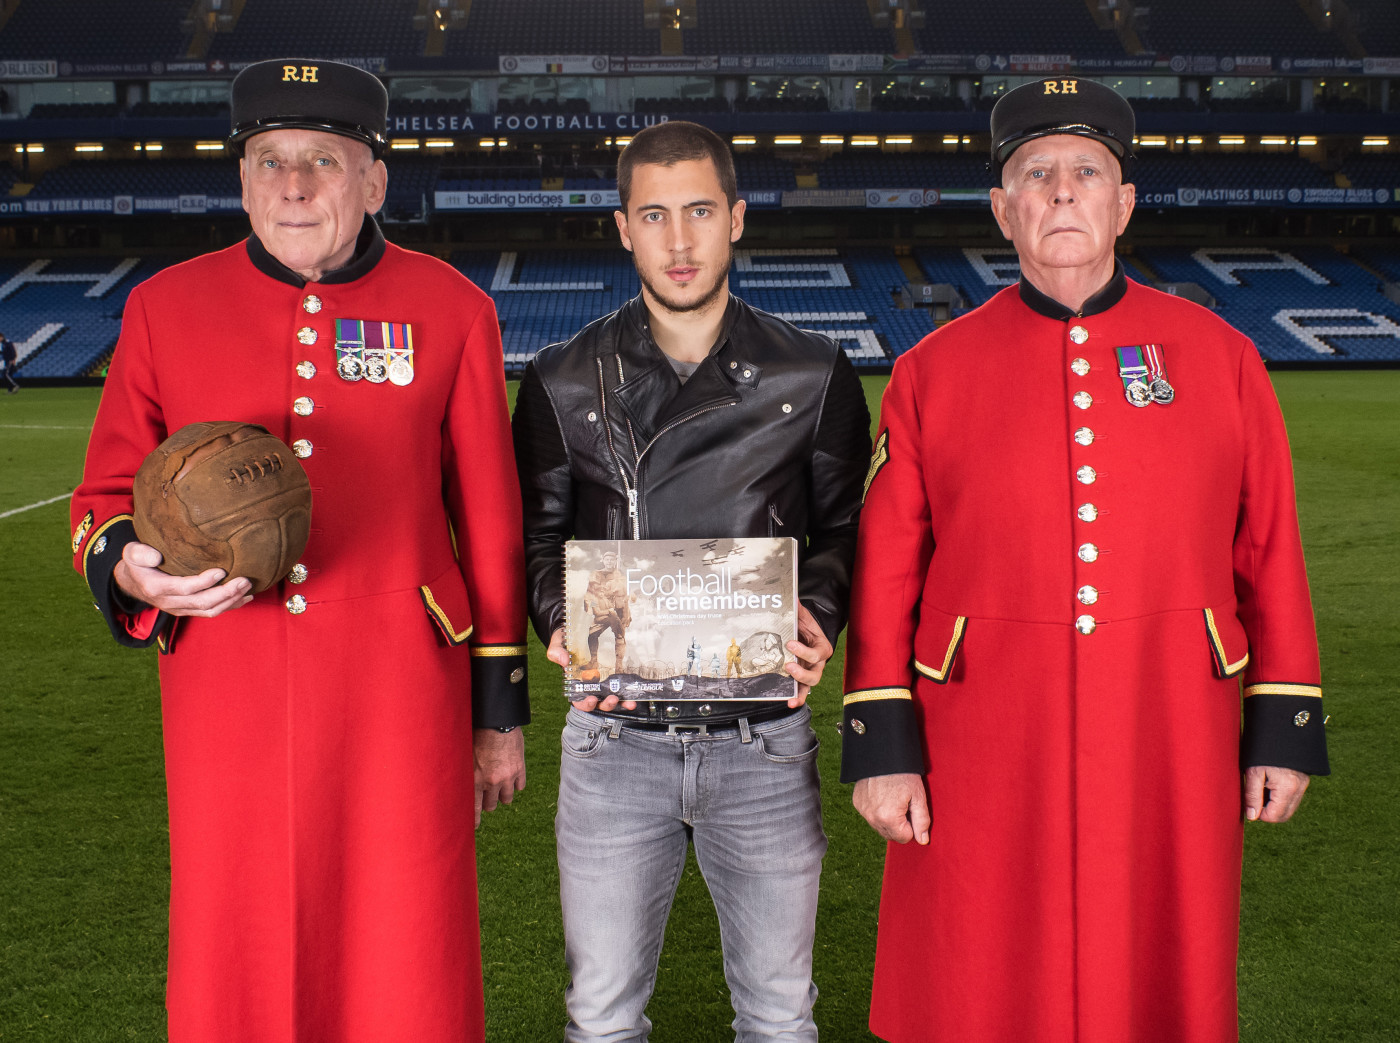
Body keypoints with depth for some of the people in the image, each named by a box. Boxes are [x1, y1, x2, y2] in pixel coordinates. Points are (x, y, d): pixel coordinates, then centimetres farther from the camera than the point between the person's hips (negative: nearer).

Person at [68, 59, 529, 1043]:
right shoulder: (164, 308, 5)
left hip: (400, 699, -1)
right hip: (226, 700, 1)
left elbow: (491, 527, 5)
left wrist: (500, 712, 6)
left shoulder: (450, 312, 2)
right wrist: (132, 568, -13)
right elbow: (106, 500, 11)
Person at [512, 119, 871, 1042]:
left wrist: (816, 618, -13)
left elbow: (846, 527, 7)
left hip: (765, 740, 0)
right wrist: (563, 624, -12)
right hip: (615, 735, 0)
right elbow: (539, 535, 8)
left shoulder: (814, 377, 1)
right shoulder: (565, 382, 2)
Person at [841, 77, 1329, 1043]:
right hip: (984, 764, -1)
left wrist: (1286, 730, 3)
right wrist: (881, 746, -4)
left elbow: (1271, 555, 5)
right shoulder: (933, 372, 0)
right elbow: (886, 575, 0)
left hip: (1170, 755, 1)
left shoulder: (1219, 356, 3)